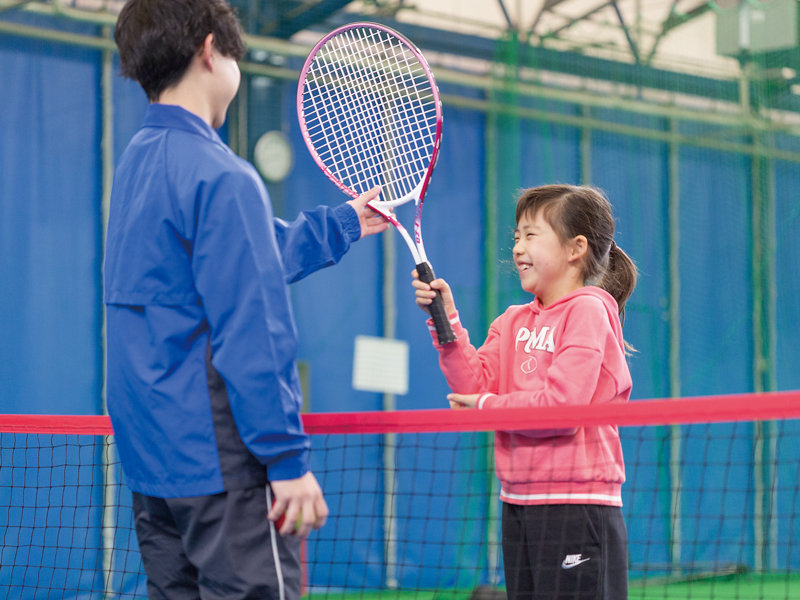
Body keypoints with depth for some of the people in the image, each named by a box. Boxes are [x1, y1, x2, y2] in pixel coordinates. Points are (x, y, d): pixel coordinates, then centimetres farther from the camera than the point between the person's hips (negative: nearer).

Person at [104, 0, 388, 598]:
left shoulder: (138, 161, 12)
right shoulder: (220, 177, -16)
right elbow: (251, 334, -19)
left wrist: (342, 223, 37)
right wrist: (289, 458, -17)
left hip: (149, 456, 9)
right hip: (220, 459, -9)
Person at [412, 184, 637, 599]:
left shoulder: (588, 311, -8)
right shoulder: (512, 323, 15)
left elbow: (561, 404, -18)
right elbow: (475, 386, 2)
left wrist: (487, 407, -8)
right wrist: (446, 320, -5)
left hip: (576, 507, -8)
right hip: (519, 503, 8)